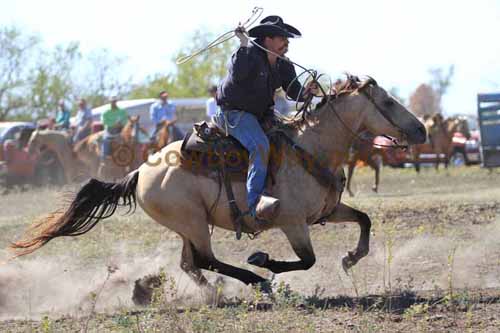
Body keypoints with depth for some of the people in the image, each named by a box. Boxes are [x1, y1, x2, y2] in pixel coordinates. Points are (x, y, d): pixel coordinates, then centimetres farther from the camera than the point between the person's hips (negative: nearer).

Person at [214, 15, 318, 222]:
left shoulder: (283, 66, 7)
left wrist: (305, 93, -17)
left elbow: (293, 91, 6)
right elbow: (236, 76, -35)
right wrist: (243, 46, -39)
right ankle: (255, 202, -41)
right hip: (236, 113, -9)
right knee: (260, 145, -33)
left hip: (263, 114, 9)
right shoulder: (250, 54, -17)